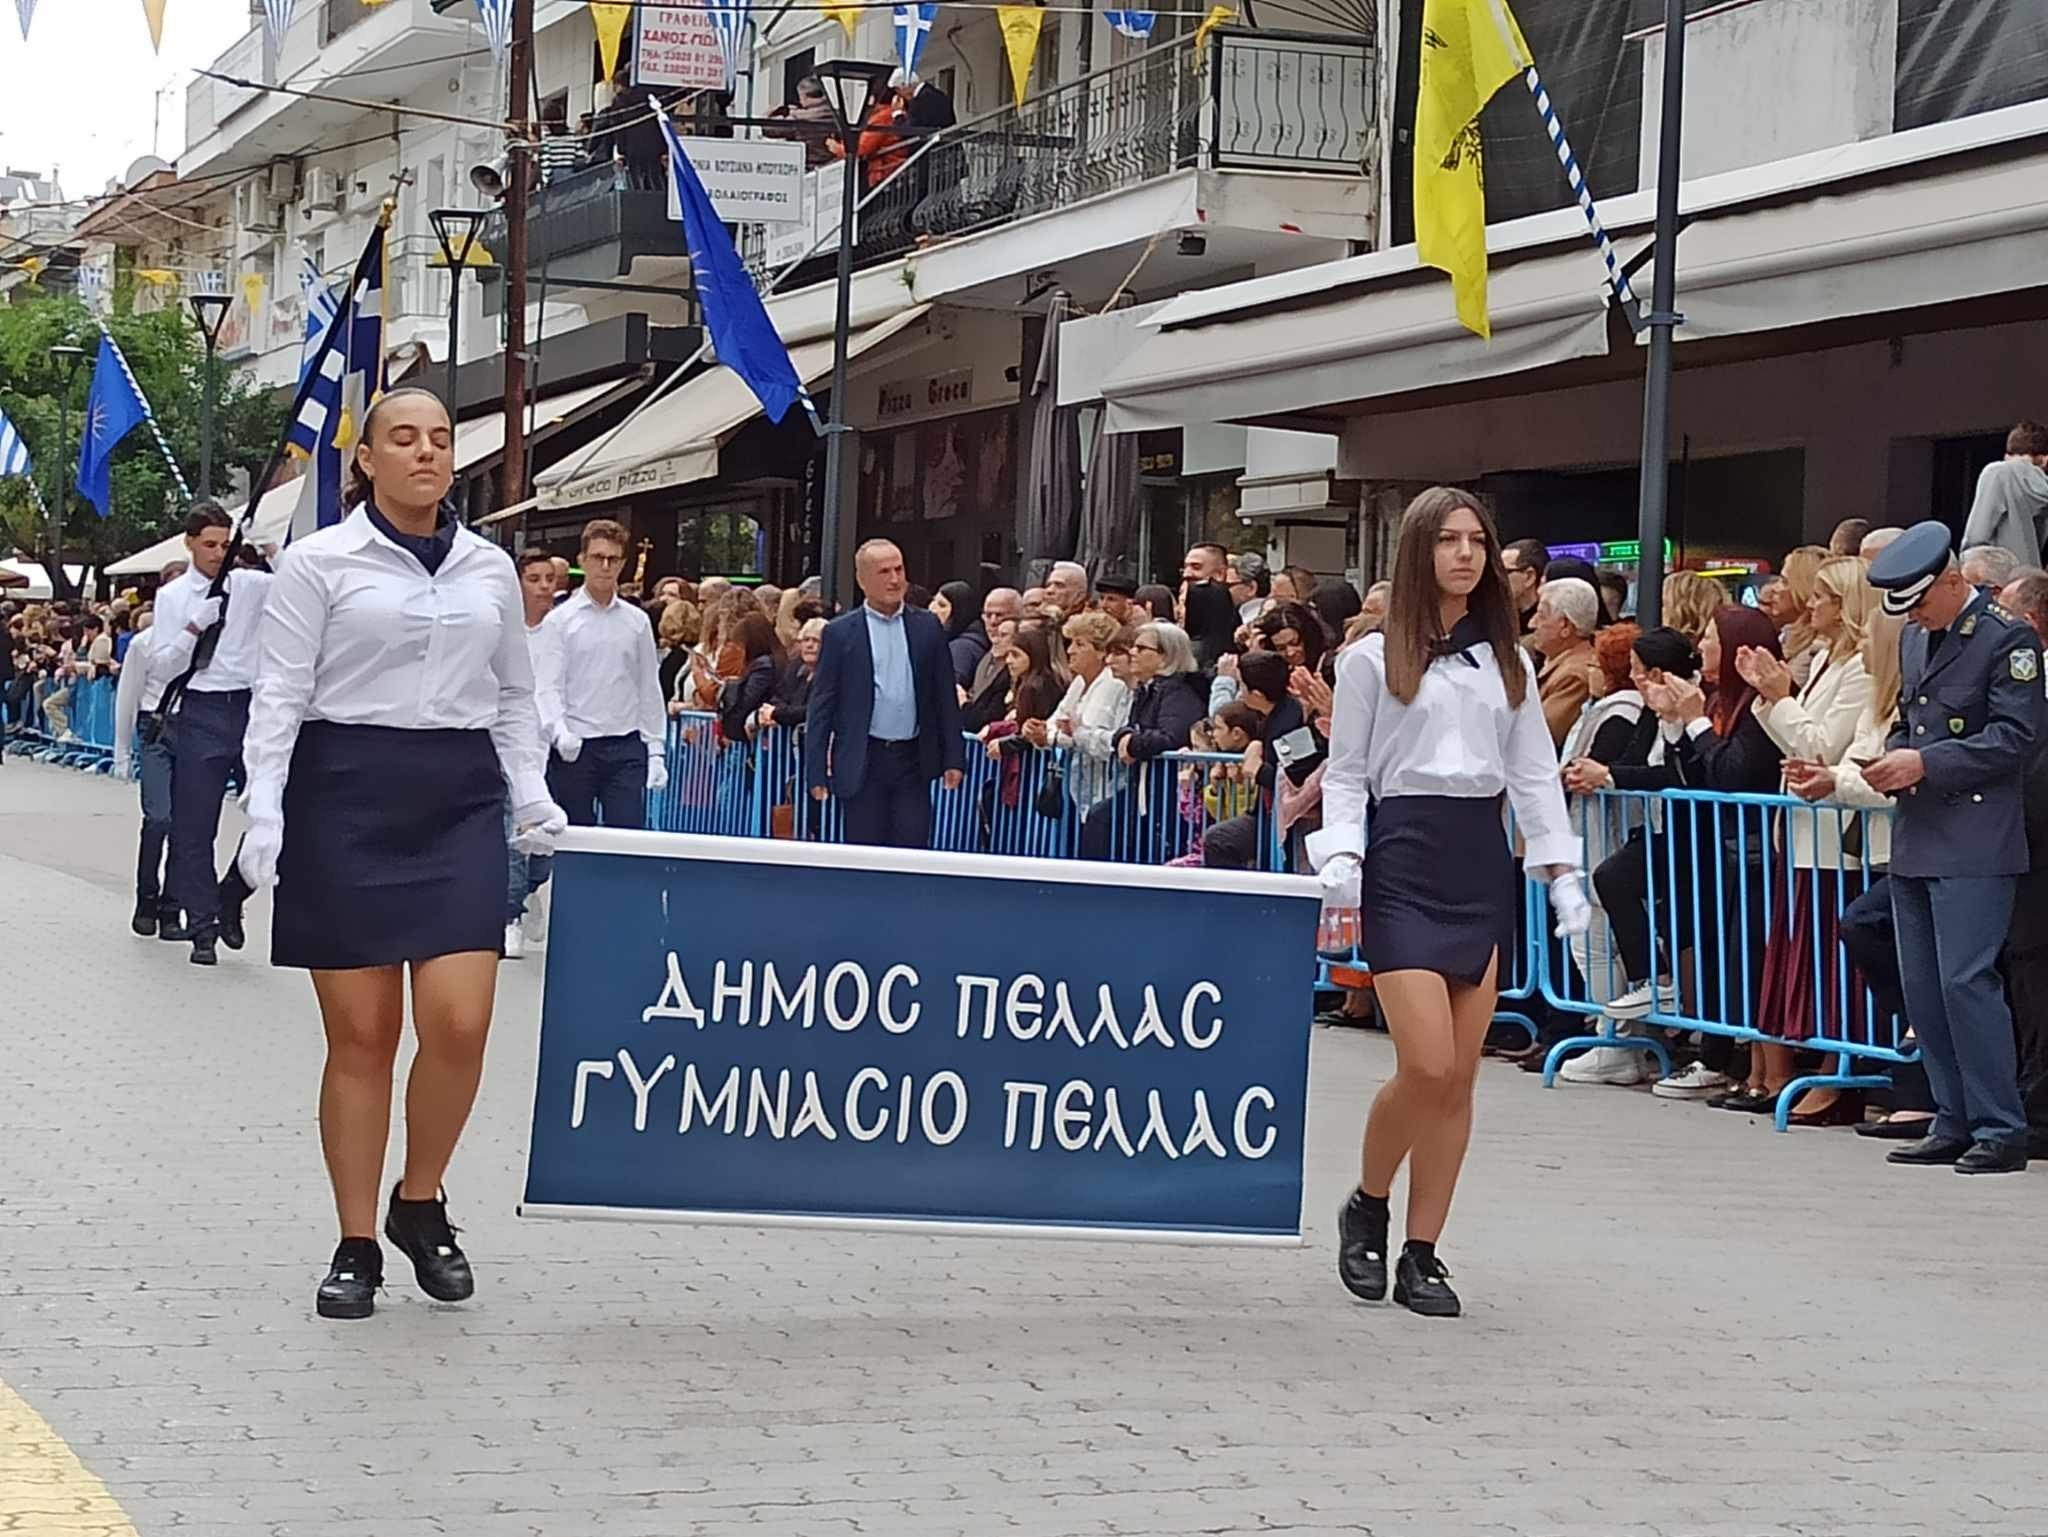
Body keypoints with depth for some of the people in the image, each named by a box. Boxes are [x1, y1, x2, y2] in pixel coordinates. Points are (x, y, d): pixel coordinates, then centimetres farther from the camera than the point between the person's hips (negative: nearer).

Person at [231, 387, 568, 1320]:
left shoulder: (491, 570, 12)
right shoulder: (319, 562, 1)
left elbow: (513, 696, 19)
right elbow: (280, 693, -2)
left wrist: (533, 800, 7)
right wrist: (264, 812, -12)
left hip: (461, 797, 3)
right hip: (347, 794, -3)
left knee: (459, 1022, -10)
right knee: (360, 1035, 0)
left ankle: (420, 1203, 14)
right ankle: (357, 1245, 11)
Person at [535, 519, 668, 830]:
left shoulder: (636, 622, 9)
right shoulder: (561, 620, 0)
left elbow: (649, 691, 12)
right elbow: (547, 688, -5)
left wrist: (656, 751, 7)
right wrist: (559, 732, -22)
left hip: (626, 748, 2)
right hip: (574, 749, -2)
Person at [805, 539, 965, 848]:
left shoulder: (927, 627, 7)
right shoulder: (840, 633, 0)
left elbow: (946, 697, 10)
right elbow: (822, 705, 1)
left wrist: (953, 759, 5)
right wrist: (816, 772, -4)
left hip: (913, 762, 2)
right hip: (862, 763, -2)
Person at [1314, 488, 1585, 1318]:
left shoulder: (1508, 662, 14)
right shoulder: (1373, 658, 3)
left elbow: (1535, 774, 12)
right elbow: (1345, 772, 3)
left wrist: (1561, 870, 2)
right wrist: (1340, 856, -12)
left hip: (1483, 860, 4)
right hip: (1404, 857, -4)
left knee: (1459, 1077, 1)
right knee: (1426, 1066, -14)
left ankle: (1422, 1253, 9)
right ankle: (1367, 1207, 11)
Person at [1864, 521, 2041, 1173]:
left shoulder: (2007, 637, -8)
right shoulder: (1915, 639, 17)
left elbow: (2015, 736, -14)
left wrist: (1925, 764, -17)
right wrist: (1893, 757, 5)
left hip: (1975, 843, -8)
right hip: (1917, 840, 8)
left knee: (1966, 979, -12)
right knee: (1923, 987, 8)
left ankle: (2000, 1130, -5)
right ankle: (1954, 1122, 16)